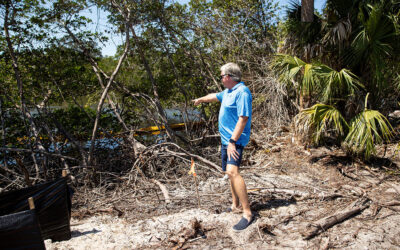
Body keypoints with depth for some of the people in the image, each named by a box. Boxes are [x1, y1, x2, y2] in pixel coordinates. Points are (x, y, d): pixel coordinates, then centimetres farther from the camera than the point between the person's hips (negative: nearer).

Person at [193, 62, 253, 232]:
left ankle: (247, 213, -19)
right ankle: (235, 205, 28)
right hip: (226, 139, 10)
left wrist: (232, 141, -26)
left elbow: (243, 119, -23)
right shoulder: (228, 91, 16)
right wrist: (200, 99, 53)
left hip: (235, 139, -10)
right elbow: (215, 96, 37)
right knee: (230, 172, 15)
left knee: (232, 171, -23)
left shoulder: (242, 92, -16)